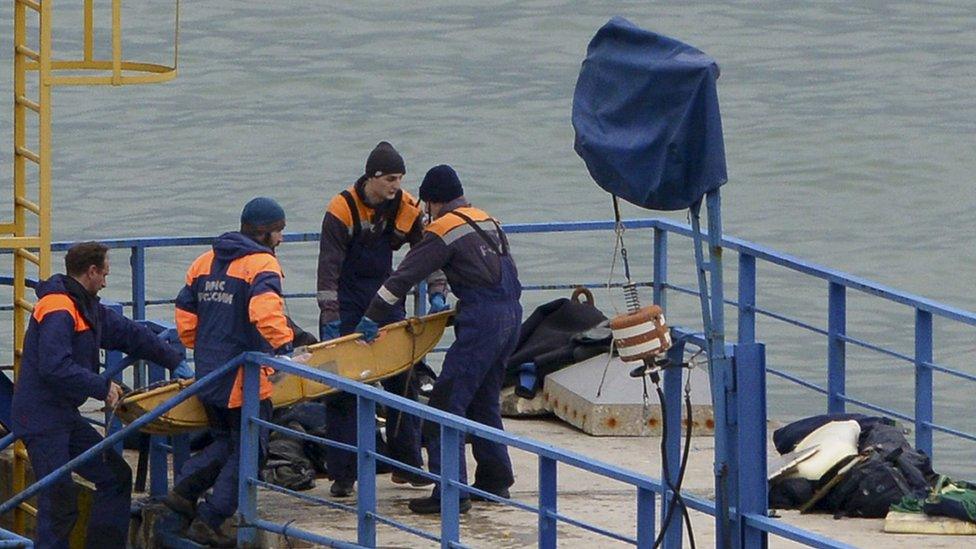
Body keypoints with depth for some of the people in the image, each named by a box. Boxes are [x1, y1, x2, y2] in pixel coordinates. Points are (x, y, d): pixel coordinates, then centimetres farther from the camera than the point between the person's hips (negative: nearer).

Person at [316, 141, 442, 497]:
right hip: (347, 303, -4)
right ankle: (342, 473, -1)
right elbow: (329, 263, -19)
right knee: (341, 386, -4)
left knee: (404, 380, 4)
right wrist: (330, 316, -26)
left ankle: (407, 465, 14)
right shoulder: (342, 209, -17)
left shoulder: (405, 208, -4)